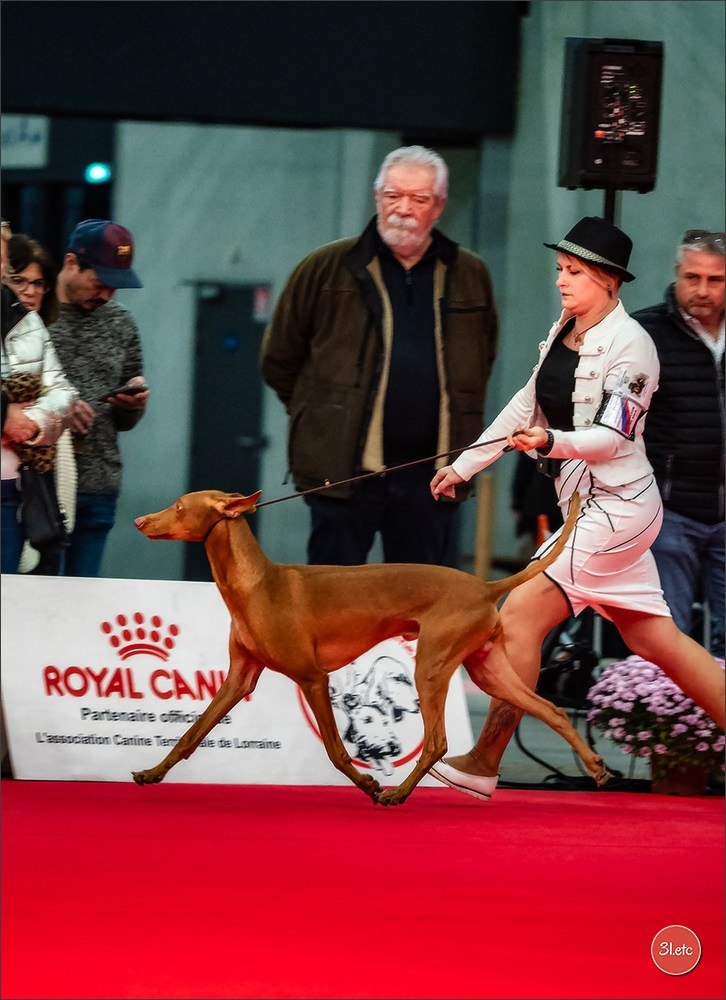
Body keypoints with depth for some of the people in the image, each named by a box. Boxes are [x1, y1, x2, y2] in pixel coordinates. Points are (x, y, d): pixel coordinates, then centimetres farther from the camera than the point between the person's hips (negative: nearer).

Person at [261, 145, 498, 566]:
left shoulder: (470, 276, 9)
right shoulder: (328, 268, 2)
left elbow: (482, 361, 24)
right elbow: (279, 360, 10)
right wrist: (322, 414, 11)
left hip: (429, 477, 3)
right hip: (343, 469, -3)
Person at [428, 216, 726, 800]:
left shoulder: (629, 344, -15)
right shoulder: (565, 331, 10)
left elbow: (611, 437, -21)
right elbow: (526, 406, 19)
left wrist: (552, 442, -39)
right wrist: (465, 465, 19)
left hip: (617, 506, -9)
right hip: (590, 507, 9)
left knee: (520, 615, -12)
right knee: (656, 640, 10)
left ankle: (484, 763, -6)